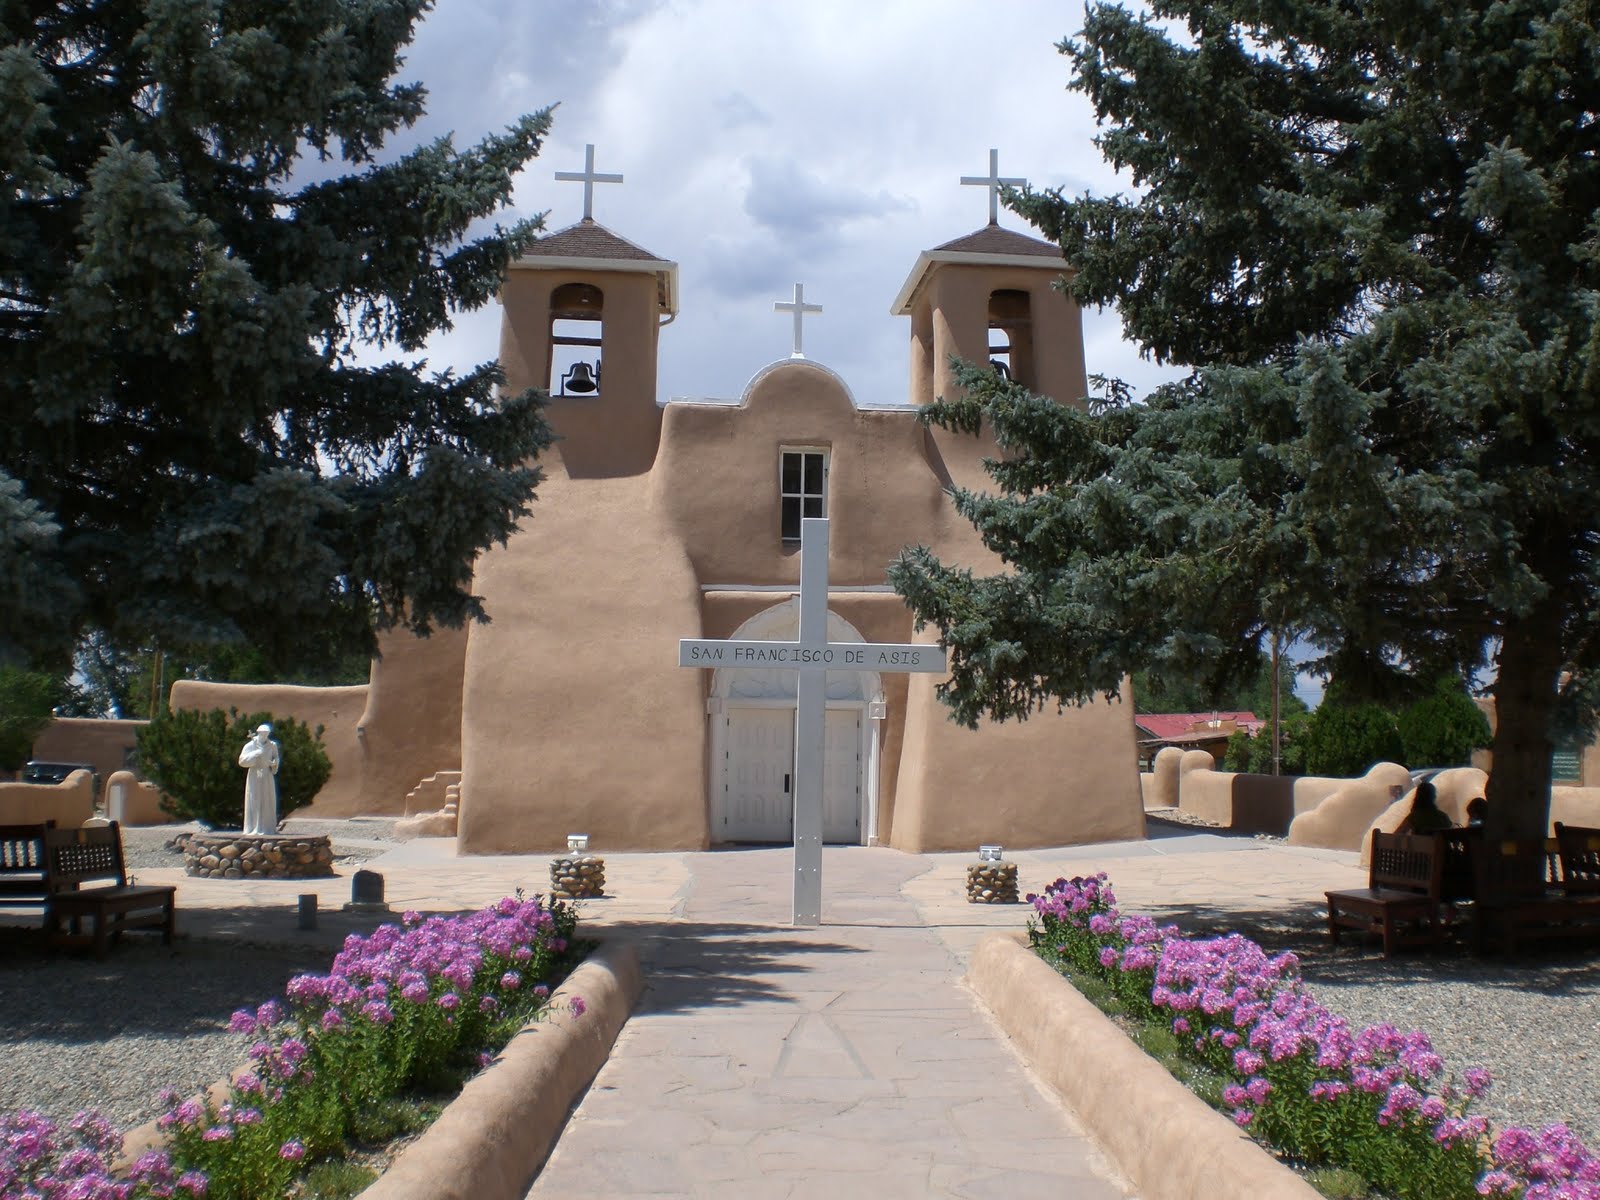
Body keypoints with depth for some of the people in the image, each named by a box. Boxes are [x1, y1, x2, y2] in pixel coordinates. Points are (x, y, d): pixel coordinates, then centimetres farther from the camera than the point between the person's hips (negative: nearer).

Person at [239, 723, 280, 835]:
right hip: (254, 776, -3)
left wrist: (274, 763, -7)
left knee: (268, 802, 3)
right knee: (254, 802, -3)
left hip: (267, 776, 3)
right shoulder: (250, 745, -4)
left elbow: (275, 758, 15)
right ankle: (254, 828, -1)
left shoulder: (272, 745, 4)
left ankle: (268, 827, 7)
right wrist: (255, 754, -20)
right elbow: (242, 760, -11)